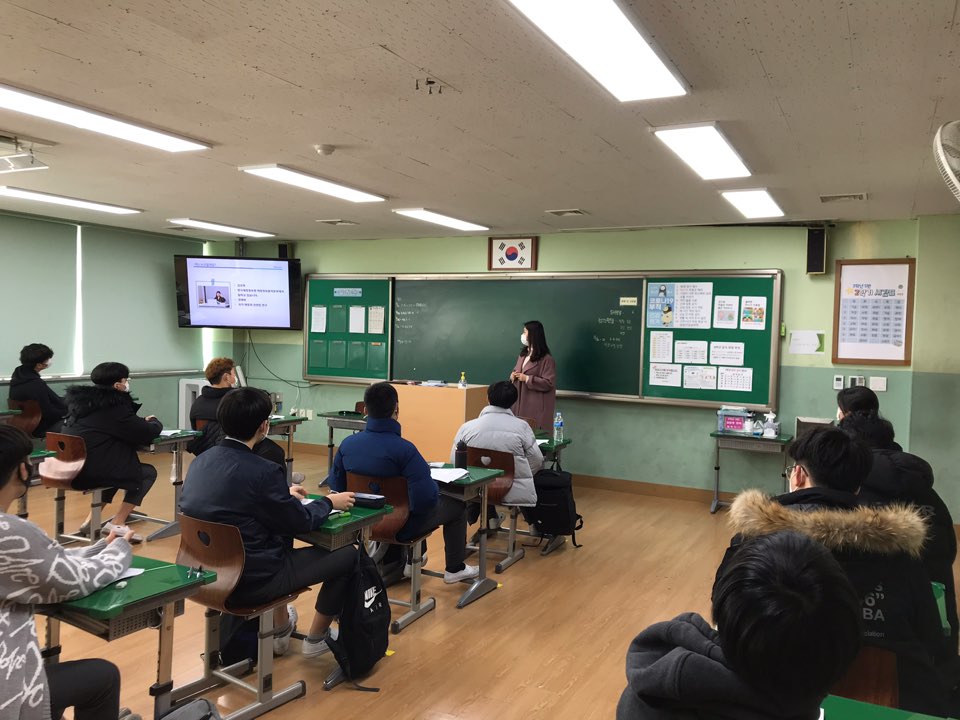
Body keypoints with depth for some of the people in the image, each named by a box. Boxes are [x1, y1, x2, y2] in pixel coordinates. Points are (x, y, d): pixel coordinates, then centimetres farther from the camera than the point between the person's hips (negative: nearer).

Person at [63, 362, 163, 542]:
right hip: (90, 471, -9)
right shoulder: (114, 406, -13)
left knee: (119, 466, 33)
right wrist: (154, 422, 13)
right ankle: (117, 523, 5)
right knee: (148, 473, 9)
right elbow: (149, 432, -9)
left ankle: (90, 520, 27)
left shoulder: (82, 400, 12)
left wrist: (142, 422, 20)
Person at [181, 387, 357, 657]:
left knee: (281, 535, 34)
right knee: (347, 554, 5)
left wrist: (285, 495, 26)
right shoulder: (262, 471, -24)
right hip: (250, 580, -8)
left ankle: (280, 630, 43)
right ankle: (316, 639, 24)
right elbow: (301, 522, -11)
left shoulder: (201, 461, -1)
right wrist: (329, 502, 8)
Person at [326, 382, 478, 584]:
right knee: (457, 505, 19)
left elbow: (335, 485, 0)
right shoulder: (404, 449, -31)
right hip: (401, 526, -5)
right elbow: (427, 498, -33)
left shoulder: (347, 444, -14)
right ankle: (455, 569, 33)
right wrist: (434, 484, -9)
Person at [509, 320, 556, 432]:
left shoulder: (546, 359, -13)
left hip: (536, 406, -7)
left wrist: (527, 379, -19)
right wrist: (513, 375, 1)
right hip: (520, 402, 7)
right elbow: (517, 370, 25)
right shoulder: (523, 353, 12)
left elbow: (548, 383, -16)